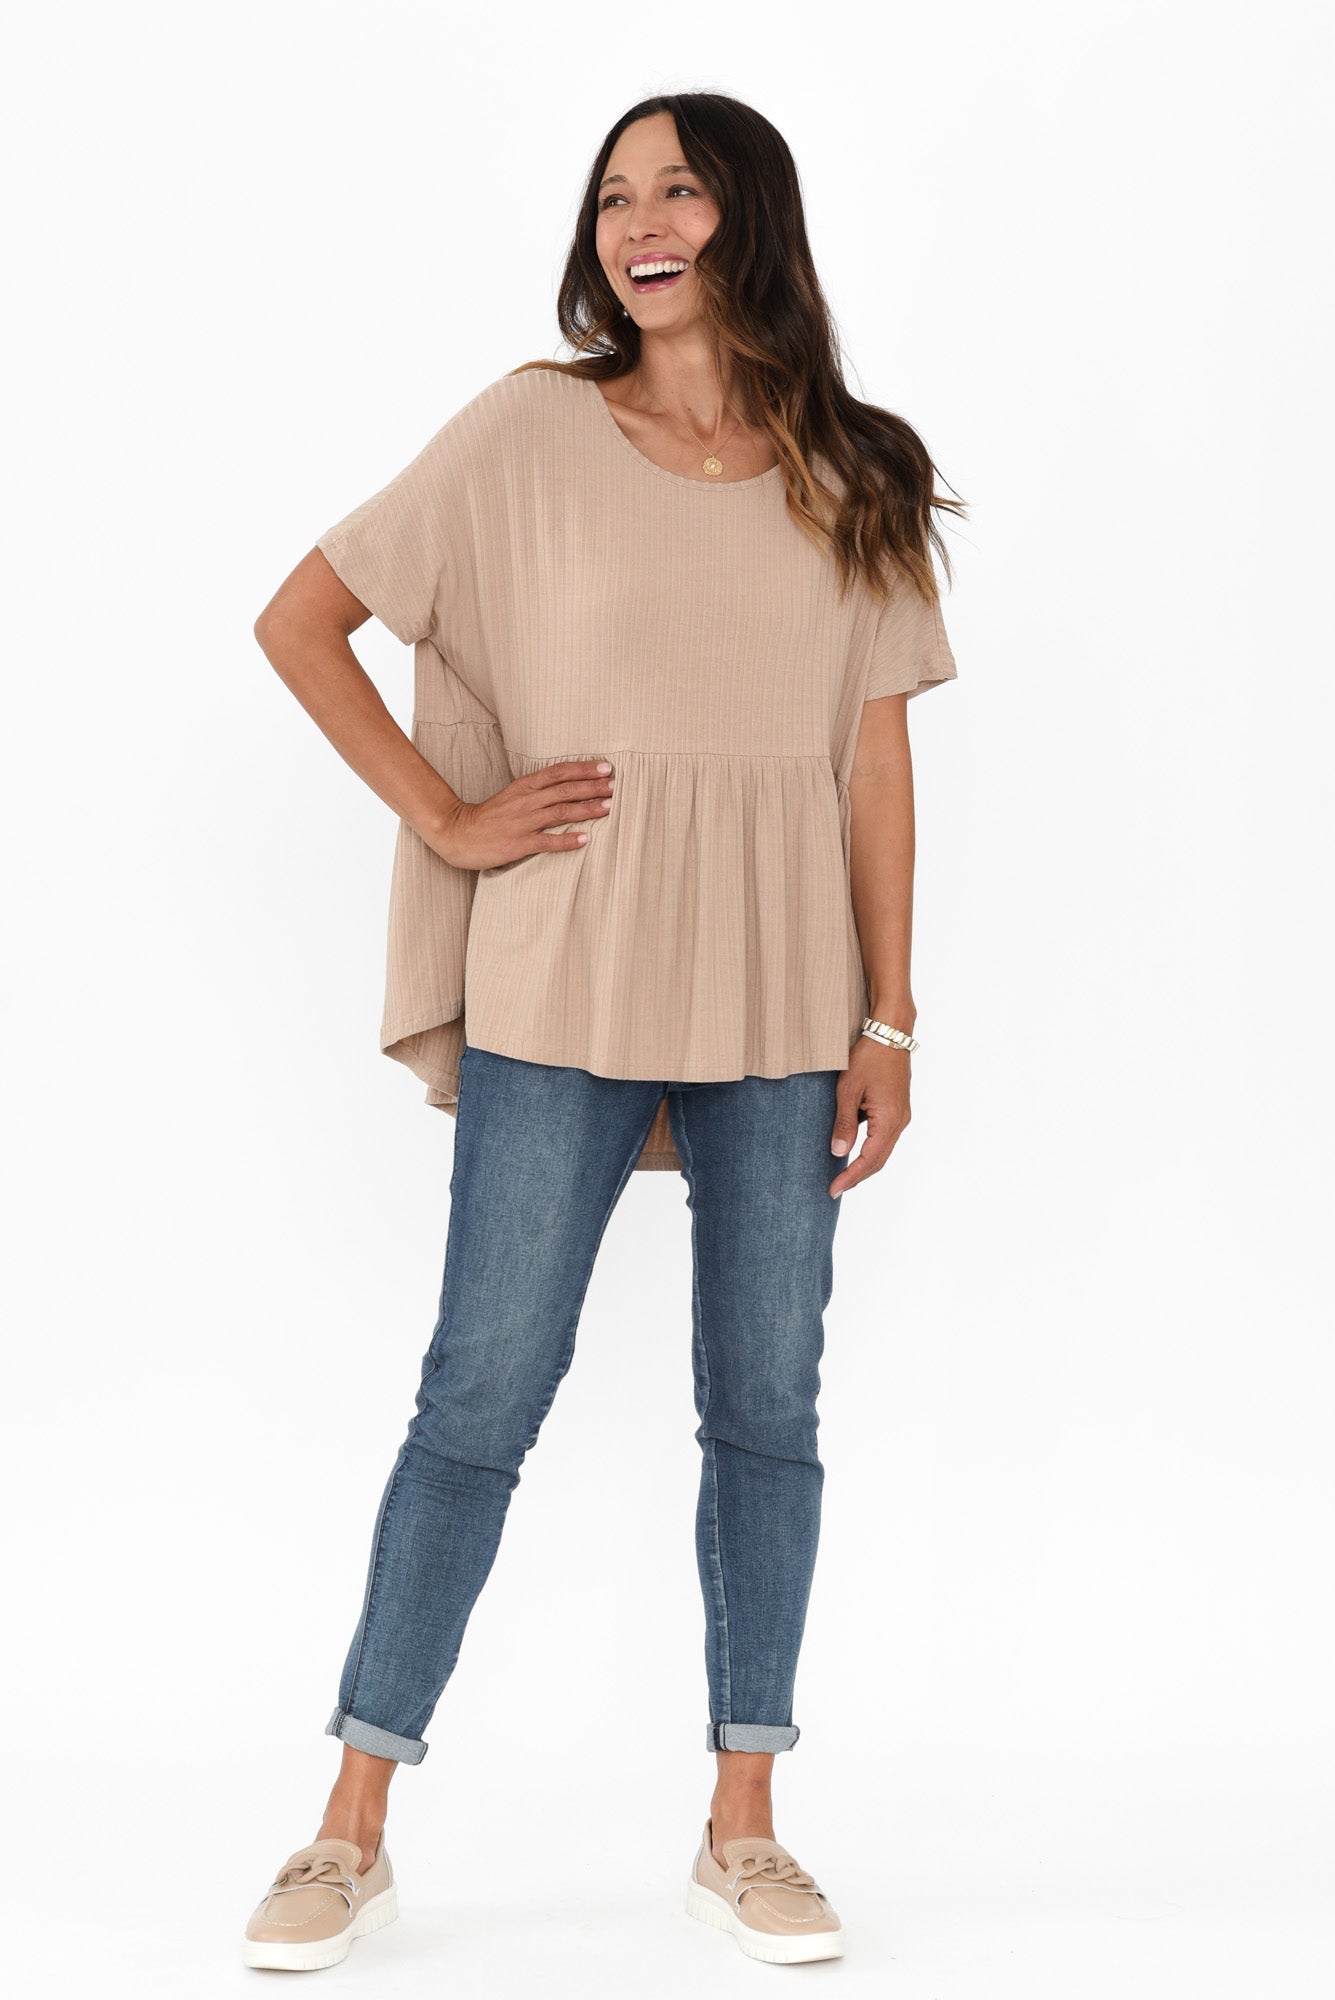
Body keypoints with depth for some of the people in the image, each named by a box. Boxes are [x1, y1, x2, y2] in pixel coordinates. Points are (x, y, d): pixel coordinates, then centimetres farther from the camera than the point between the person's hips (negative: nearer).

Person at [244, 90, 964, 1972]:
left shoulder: (852, 476, 8)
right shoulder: (530, 431, 1)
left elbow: (877, 759, 7)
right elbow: (301, 622, 2)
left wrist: (887, 1016, 3)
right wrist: (451, 819, -5)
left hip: (781, 1004, 3)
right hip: (563, 992, -2)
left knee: (769, 1406, 7)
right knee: (482, 1395, 1)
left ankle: (743, 1830, 22)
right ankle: (352, 1834, 13)